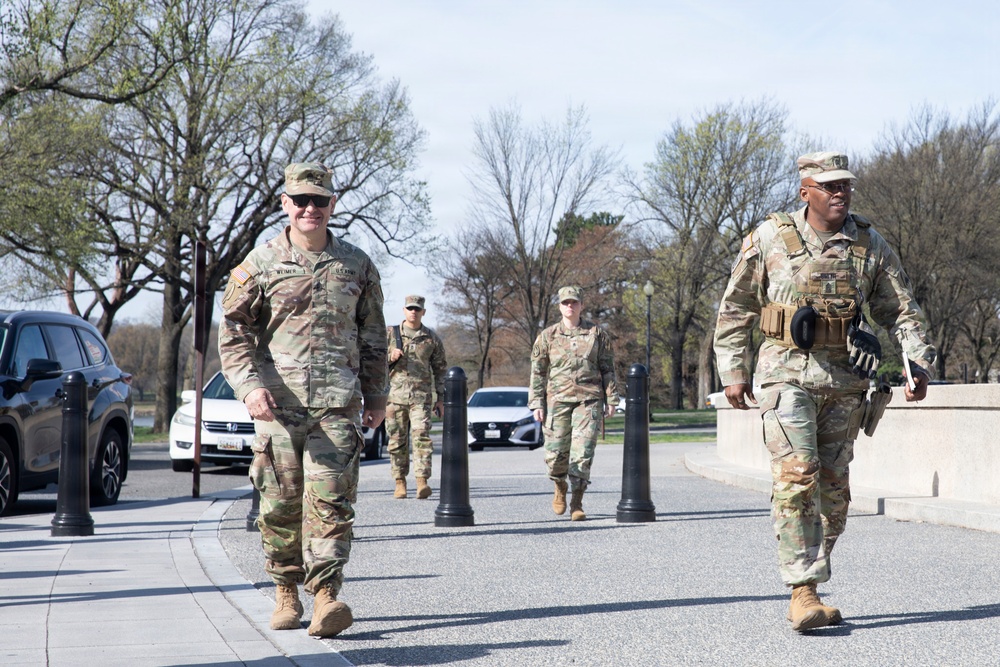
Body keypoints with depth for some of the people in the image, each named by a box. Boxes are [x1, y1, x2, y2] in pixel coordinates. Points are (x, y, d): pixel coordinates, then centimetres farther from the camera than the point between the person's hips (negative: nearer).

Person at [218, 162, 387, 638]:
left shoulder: (357, 266, 11)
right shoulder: (260, 264, 5)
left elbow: (372, 337, 19)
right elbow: (232, 330, 3)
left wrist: (375, 397, 18)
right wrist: (249, 385, -11)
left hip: (337, 403, 0)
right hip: (277, 403, 0)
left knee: (330, 500, -10)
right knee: (281, 503, 5)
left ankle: (326, 597, -14)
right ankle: (286, 593, 20)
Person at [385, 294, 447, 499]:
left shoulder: (432, 338, 10)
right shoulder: (390, 334, 9)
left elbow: (440, 370, 14)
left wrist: (441, 398, 8)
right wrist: (390, 357, -9)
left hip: (421, 396, -1)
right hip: (395, 395, 1)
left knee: (421, 437, -14)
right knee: (397, 441, 1)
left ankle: (422, 482, -20)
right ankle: (400, 483, 9)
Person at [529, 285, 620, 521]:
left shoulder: (597, 334, 8)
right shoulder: (547, 336, 7)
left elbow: (608, 369, 10)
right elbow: (537, 372, 8)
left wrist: (611, 399, 5)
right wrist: (536, 404, 1)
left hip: (589, 399, -1)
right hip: (557, 400, 1)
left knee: (583, 452, -8)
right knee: (555, 453, -2)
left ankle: (577, 503, -1)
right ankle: (560, 487, 29)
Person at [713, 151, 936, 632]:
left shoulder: (871, 245, 7)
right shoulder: (770, 238, -1)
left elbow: (900, 310, 12)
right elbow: (735, 308, 5)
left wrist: (918, 363, -1)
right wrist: (733, 371, 1)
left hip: (846, 380, 4)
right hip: (788, 372, -4)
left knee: (833, 486, 7)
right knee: (797, 476, -16)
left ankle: (811, 592, 18)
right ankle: (803, 592, -17)